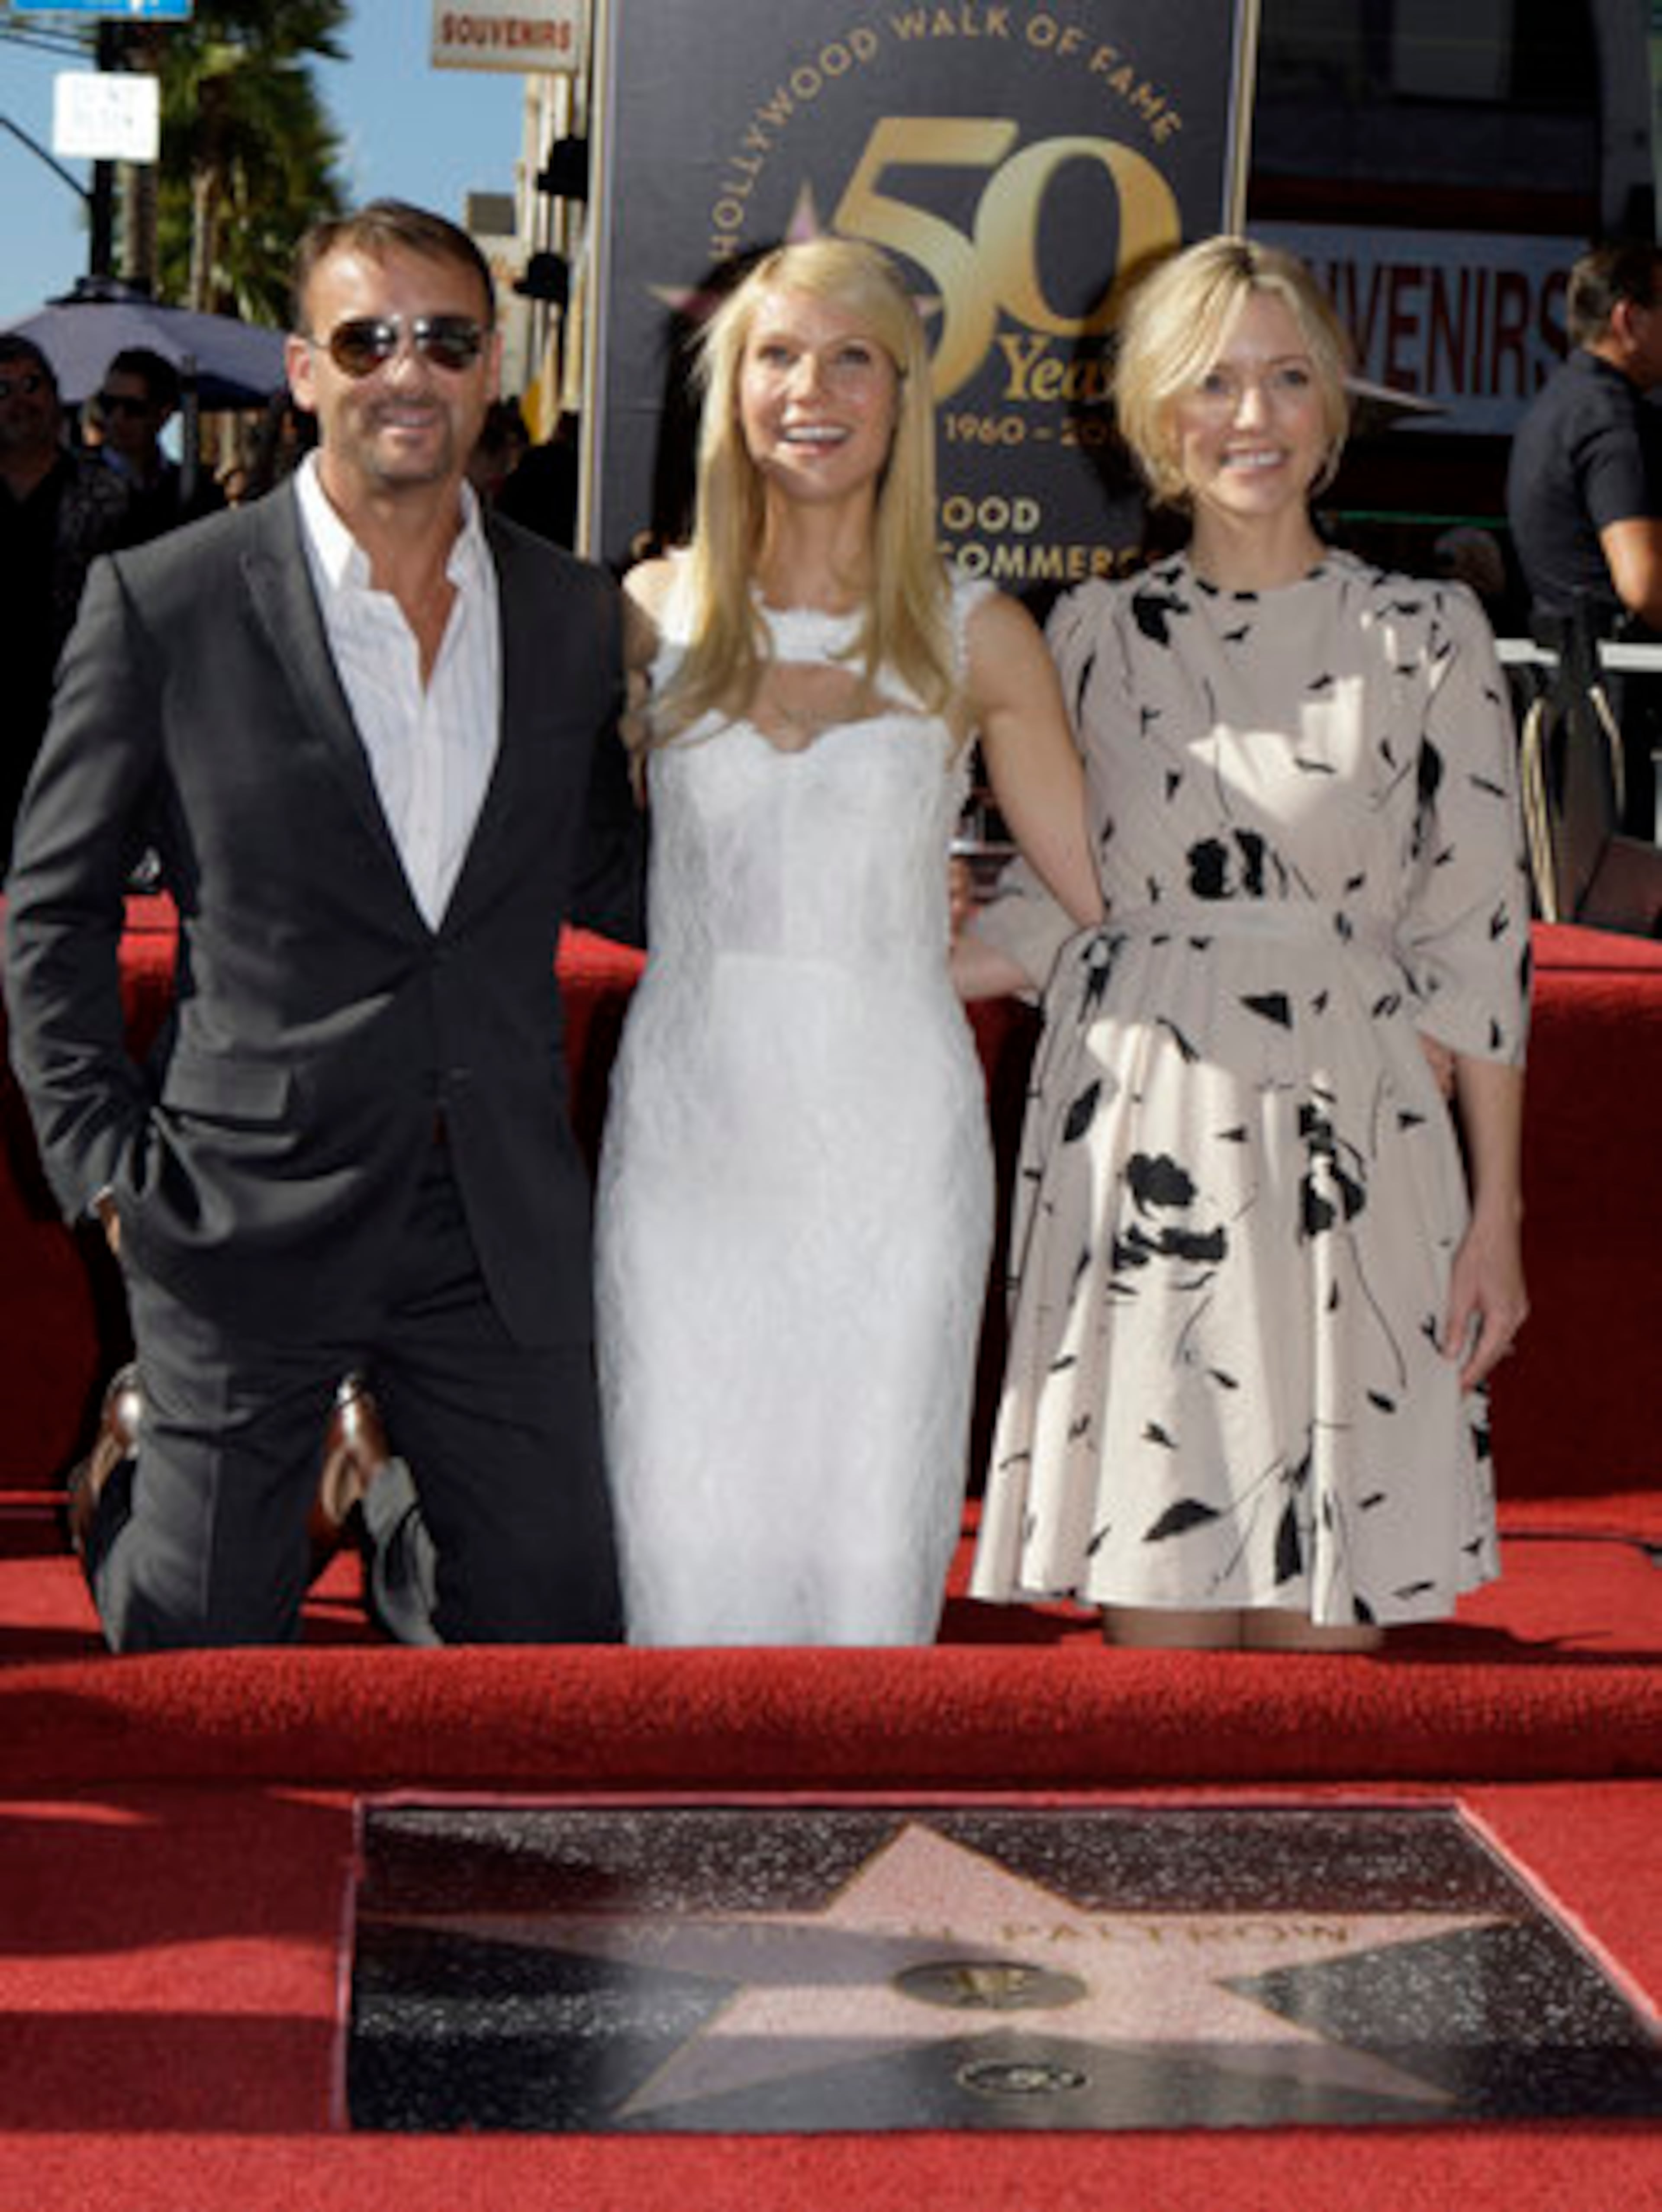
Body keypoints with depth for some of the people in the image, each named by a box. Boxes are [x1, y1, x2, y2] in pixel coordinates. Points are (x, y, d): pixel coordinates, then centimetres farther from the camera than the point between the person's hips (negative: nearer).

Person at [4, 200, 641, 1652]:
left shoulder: (576, 616, 7)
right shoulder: (167, 602, -4)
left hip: (505, 1233, 4)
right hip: (250, 1223, -3)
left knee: (554, 1628, 9)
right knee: (202, 1645, 7)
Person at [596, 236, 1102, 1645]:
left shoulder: (976, 641, 3)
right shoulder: (656, 615, 6)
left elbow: (1111, 895, 7)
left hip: (892, 1153, -1)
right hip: (688, 1141, 1)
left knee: (870, 1549, 0)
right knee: (684, 1543, 1)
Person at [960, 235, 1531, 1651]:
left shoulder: (1426, 635, 5)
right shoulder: (1096, 634, 9)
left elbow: (1477, 939, 4)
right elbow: (1055, 915, 13)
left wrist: (1496, 1211, 0)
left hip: (1351, 1171, -1)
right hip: (1142, 1162, 1)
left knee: (1326, 1640, 1)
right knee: (1158, 1649, 3)